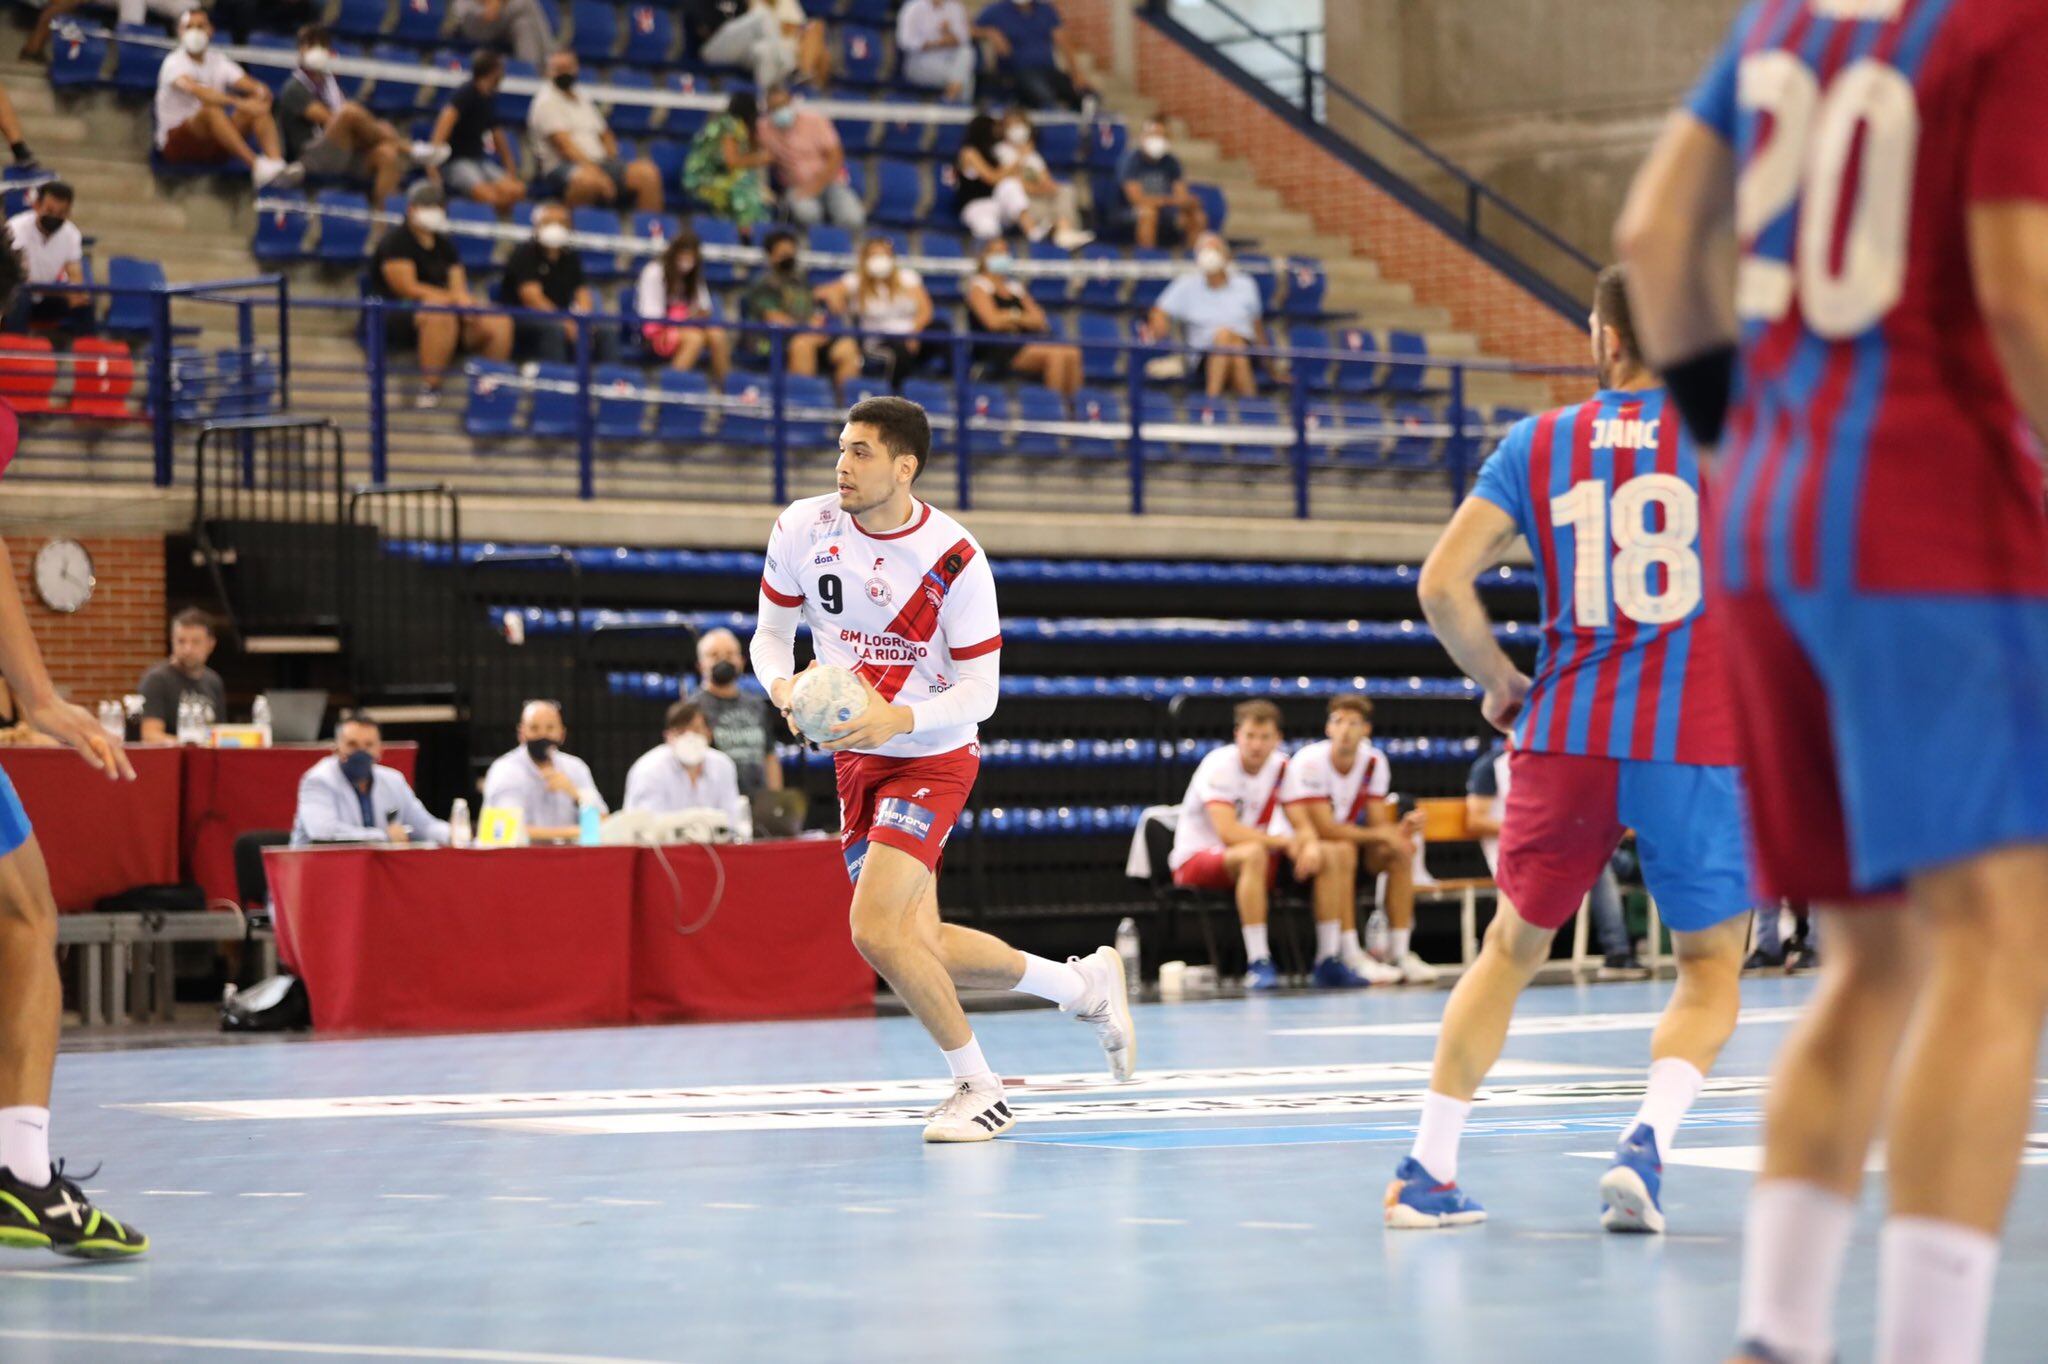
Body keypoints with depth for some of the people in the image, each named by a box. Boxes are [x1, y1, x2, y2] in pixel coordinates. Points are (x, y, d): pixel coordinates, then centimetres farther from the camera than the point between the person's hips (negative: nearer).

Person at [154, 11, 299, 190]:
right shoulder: (174, 63, -9)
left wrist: (261, 93, -30)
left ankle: (277, 164, -39)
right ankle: (257, 166, -48)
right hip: (177, 145, -6)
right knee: (211, 108, -34)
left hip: (213, 144, 6)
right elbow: (195, 89, -30)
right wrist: (238, 103, -43)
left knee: (258, 108, -15)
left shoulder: (218, 61, 10)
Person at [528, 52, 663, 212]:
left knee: (646, 172, -18)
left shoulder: (583, 99, 24)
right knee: (588, 180, -43)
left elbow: (605, 136, 27)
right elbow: (564, 144, -11)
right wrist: (594, 170, -22)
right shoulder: (547, 102, 0)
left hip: (600, 163, 7)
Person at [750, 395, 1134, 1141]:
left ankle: (978, 1086, -1)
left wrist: (898, 720, -31)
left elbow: (979, 692, -13)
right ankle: (1085, 983, 30)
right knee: (921, 950, 7)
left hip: (932, 757, -6)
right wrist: (781, 686, -18)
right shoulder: (803, 528, -7)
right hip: (857, 758, 6)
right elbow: (771, 633, 5)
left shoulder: (954, 559, -19)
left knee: (876, 931, -20)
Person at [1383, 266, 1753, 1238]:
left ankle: (1426, 1170, 15)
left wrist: (1498, 682, 13)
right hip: (1698, 742, -2)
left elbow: (1442, 584, 0)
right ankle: (1646, 1141, -13)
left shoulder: (1537, 445, 6)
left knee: (1512, 949, 20)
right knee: (1711, 970, 12)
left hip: (1565, 739, 2)